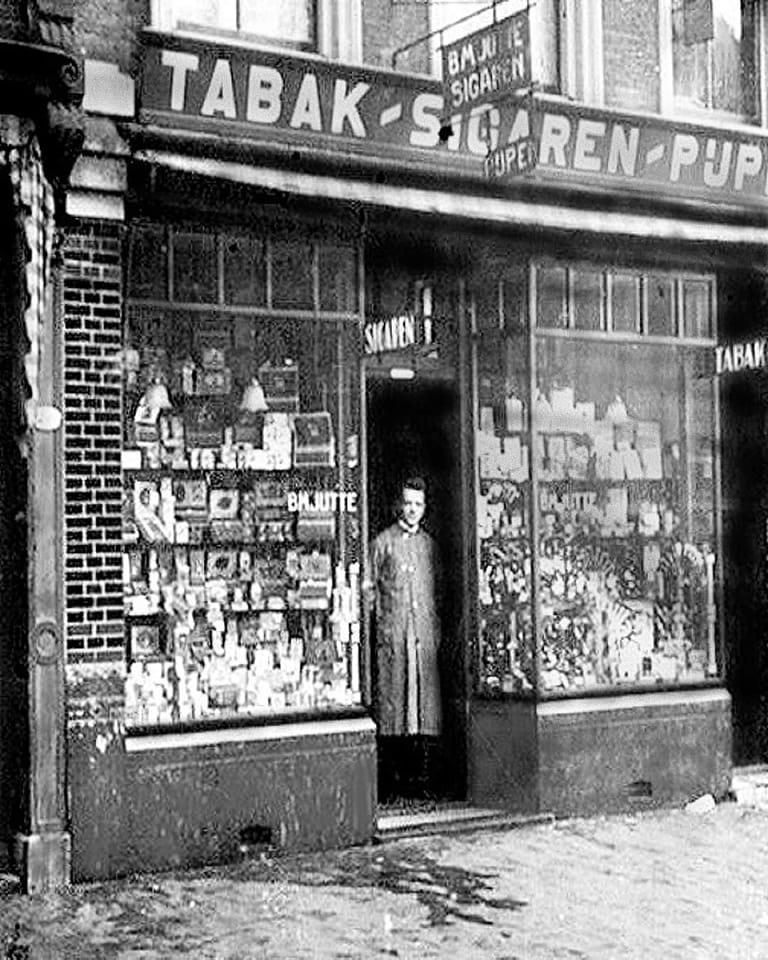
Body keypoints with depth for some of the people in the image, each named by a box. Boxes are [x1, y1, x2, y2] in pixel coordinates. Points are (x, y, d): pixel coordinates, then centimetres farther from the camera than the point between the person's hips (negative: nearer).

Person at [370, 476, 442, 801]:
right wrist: (381, 622, -5)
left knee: (427, 700, 0)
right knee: (390, 699, -4)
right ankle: (390, 782, -1)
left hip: (425, 633, 4)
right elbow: (371, 586, 3)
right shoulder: (383, 542, 5)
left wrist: (437, 628, 11)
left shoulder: (429, 543, 16)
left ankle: (423, 779, 3)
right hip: (392, 634, -4)